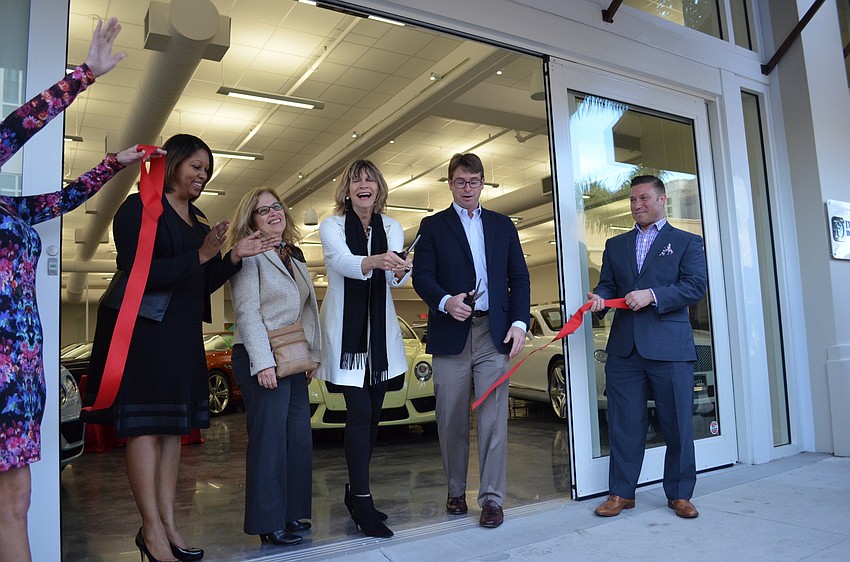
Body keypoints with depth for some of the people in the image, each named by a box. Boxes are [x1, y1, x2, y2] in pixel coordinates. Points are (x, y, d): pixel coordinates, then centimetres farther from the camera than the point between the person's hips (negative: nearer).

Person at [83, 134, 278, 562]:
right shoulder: (140, 207, -6)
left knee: (173, 428, 8)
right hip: (143, 327, -8)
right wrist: (200, 256, -20)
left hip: (182, 333, 8)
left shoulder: (198, 222, 16)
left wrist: (235, 256, 0)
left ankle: (168, 525, 16)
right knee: (146, 426, -4)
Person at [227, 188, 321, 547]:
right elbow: (247, 312, -14)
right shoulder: (249, 256, -6)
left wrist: (312, 356, 12)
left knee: (299, 437, 9)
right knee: (269, 439, -3)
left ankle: (291, 513, 21)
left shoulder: (295, 257, 17)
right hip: (261, 359, -7)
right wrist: (262, 363, -20)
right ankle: (269, 524, 7)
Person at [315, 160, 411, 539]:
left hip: (380, 331, 4)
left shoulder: (392, 228, 5)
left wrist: (400, 270, -34)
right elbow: (343, 261, -24)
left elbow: (395, 278, -10)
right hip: (345, 330, -4)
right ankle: (362, 501, -2)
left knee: (373, 414, 9)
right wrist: (375, 261, -45)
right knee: (359, 413, -11)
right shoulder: (331, 226, -3)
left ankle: (356, 491, 25)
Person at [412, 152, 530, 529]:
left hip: (494, 333, 1)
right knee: (452, 420, 7)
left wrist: (519, 322, -2)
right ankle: (456, 491, 23)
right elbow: (422, 276, -1)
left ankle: (492, 497, 9)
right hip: (451, 335, -1)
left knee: (493, 417, -2)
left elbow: (519, 278, 11)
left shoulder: (503, 225, 15)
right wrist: (445, 301, -21)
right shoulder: (433, 226, 9)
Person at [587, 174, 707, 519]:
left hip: (670, 346, -2)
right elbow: (607, 284, 13)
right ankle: (621, 493, 16)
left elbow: (695, 286, -3)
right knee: (624, 424, 5)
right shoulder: (615, 245, 19)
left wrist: (652, 295, -16)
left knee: (678, 425, 4)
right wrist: (599, 299, -10)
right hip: (624, 347, 3)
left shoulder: (687, 242, 9)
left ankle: (679, 494, 19)